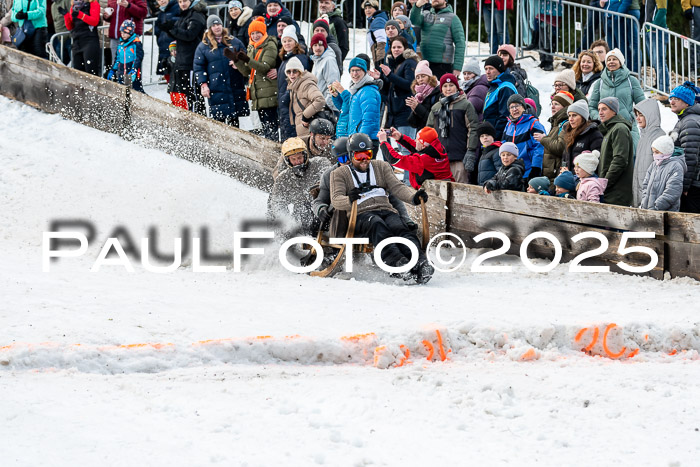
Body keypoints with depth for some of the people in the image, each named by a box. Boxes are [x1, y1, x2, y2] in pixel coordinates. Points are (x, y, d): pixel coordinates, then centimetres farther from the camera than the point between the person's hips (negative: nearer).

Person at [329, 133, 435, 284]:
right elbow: (336, 200, 1)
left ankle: (420, 262, -55)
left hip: (386, 211, 3)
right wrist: (349, 200, -24)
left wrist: (414, 196, -11)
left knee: (400, 228, -32)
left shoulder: (381, 167, 23)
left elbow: (397, 187, 11)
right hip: (360, 216, -3)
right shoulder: (339, 174, 15)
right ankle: (397, 261, -60)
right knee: (376, 225, -38)